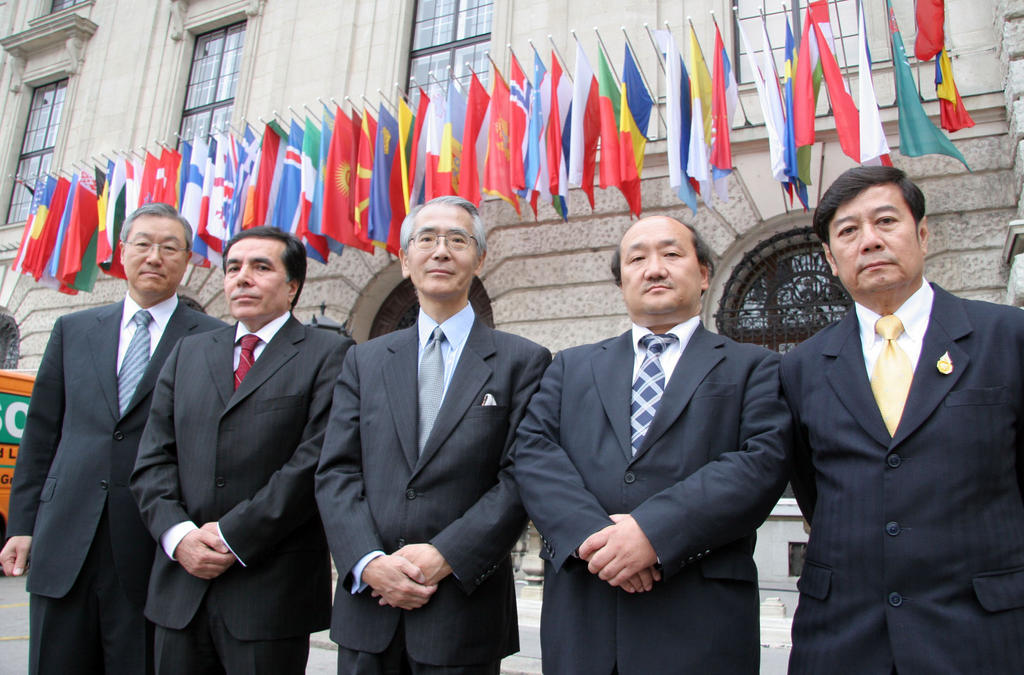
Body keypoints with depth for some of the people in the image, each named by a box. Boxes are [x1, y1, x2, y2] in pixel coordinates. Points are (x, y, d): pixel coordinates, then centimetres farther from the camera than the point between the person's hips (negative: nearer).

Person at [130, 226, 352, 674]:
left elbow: (315, 462, -13)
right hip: (181, 587, 5)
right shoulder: (188, 353, 14)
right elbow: (153, 460, 8)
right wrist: (179, 535, -7)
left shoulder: (328, 355, -3)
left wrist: (232, 536, -14)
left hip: (272, 590, -4)